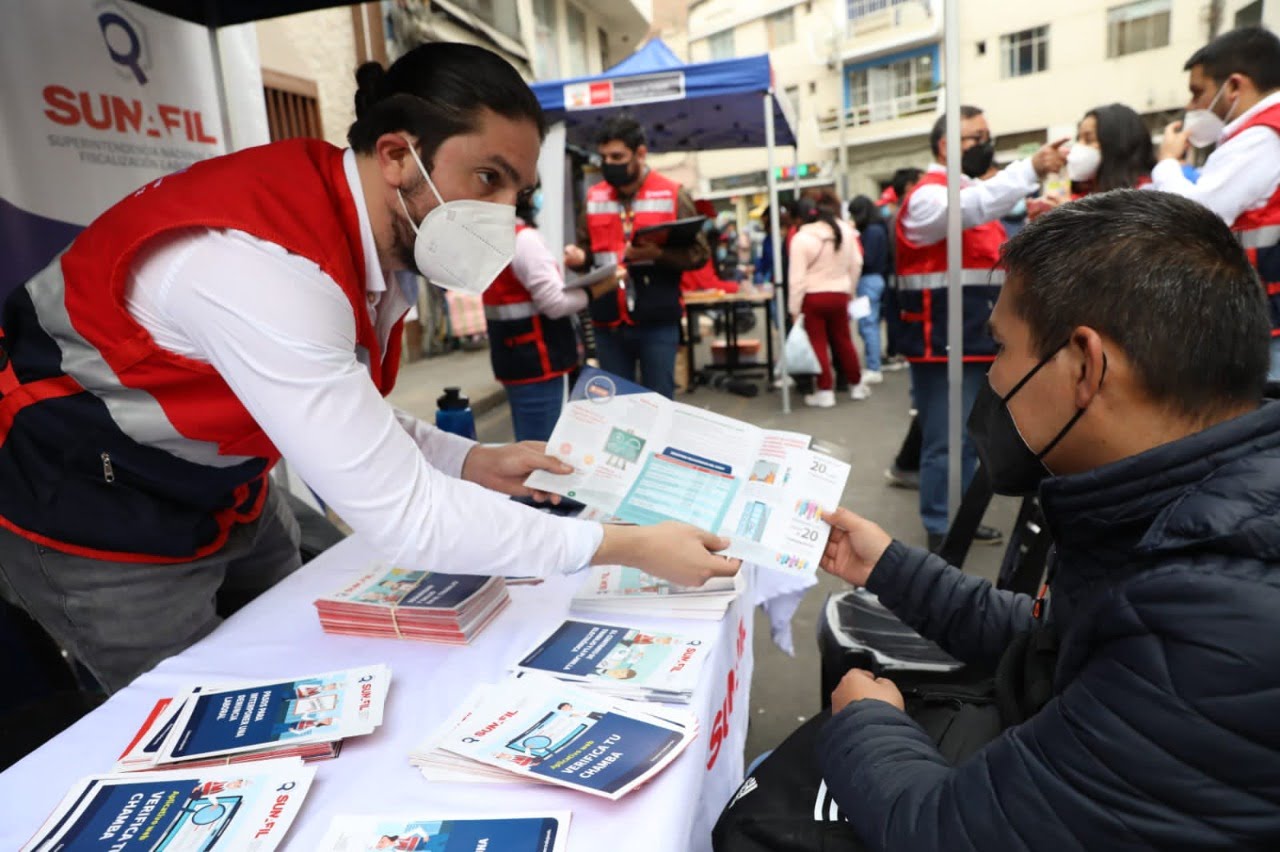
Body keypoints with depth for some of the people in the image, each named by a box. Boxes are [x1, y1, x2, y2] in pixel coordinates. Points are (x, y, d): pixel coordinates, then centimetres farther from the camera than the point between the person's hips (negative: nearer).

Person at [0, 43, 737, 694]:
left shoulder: (376, 240, -8)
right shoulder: (264, 261, -36)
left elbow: (342, 418, 0)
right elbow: (401, 519, -37)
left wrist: (470, 463, -13)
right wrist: (627, 546, -33)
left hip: (216, 490, 8)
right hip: (91, 510, -7)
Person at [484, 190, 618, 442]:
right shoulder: (524, 239, -17)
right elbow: (555, 303, -17)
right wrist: (601, 287, -8)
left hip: (514, 358, 10)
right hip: (536, 362, -10)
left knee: (528, 447, 18)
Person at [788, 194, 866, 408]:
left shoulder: (801, 238, -13)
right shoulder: (846, 230, 2)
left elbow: (797, 277, -14)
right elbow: (856, 264, 6)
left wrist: (794, 308, -9)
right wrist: (848, 289, 19)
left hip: (813, 297, -4)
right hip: (839, 295, 5)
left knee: (818, 344, 4)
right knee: (844, 341, 17)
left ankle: (825, 391, 6)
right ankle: (856, 385, 28)